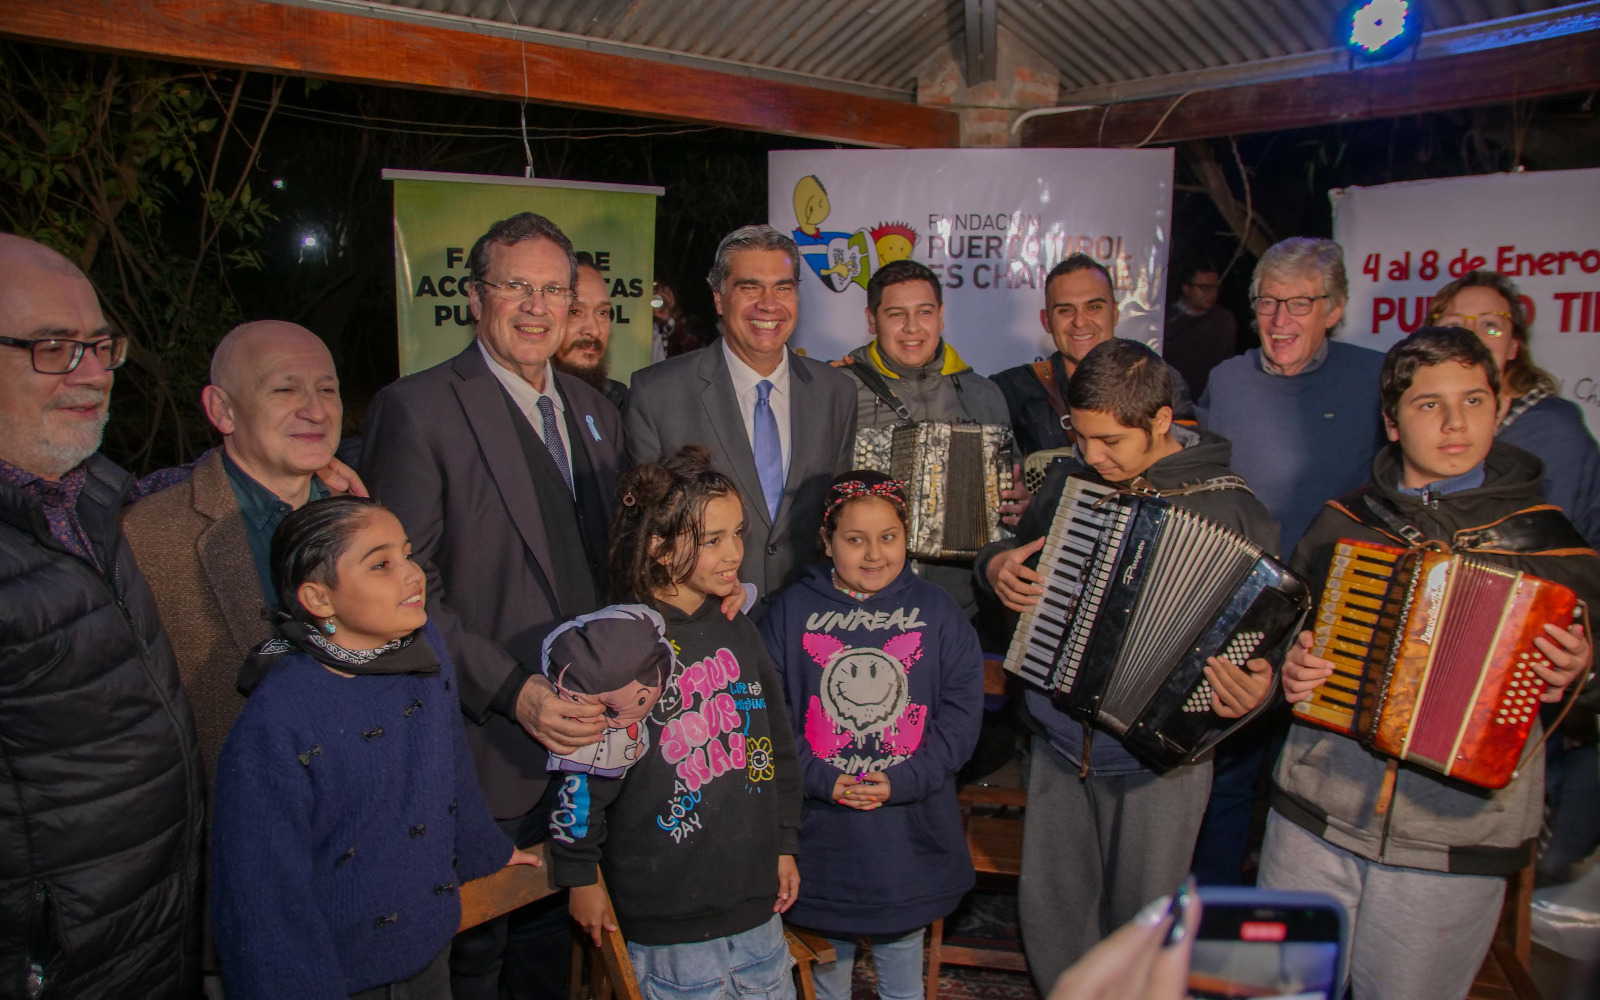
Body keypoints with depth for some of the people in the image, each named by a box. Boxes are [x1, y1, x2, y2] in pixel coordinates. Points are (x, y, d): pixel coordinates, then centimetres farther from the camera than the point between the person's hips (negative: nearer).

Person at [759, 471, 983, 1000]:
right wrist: (822, 780, -15)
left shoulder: (937, 611, -1)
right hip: (822, 833, 0)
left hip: (909, 831, 1)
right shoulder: (792, 611, -3)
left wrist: (903, 781, -14)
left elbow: (961, 710, -5)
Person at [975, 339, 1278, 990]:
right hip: (1058, 744, 4)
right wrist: (996, 566, -2)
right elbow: (1019, 552, 19)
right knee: (1049, 910, 16)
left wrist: (1256, 687, -29)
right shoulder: (1069, 482, 2)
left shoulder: (1228, 507, -11)